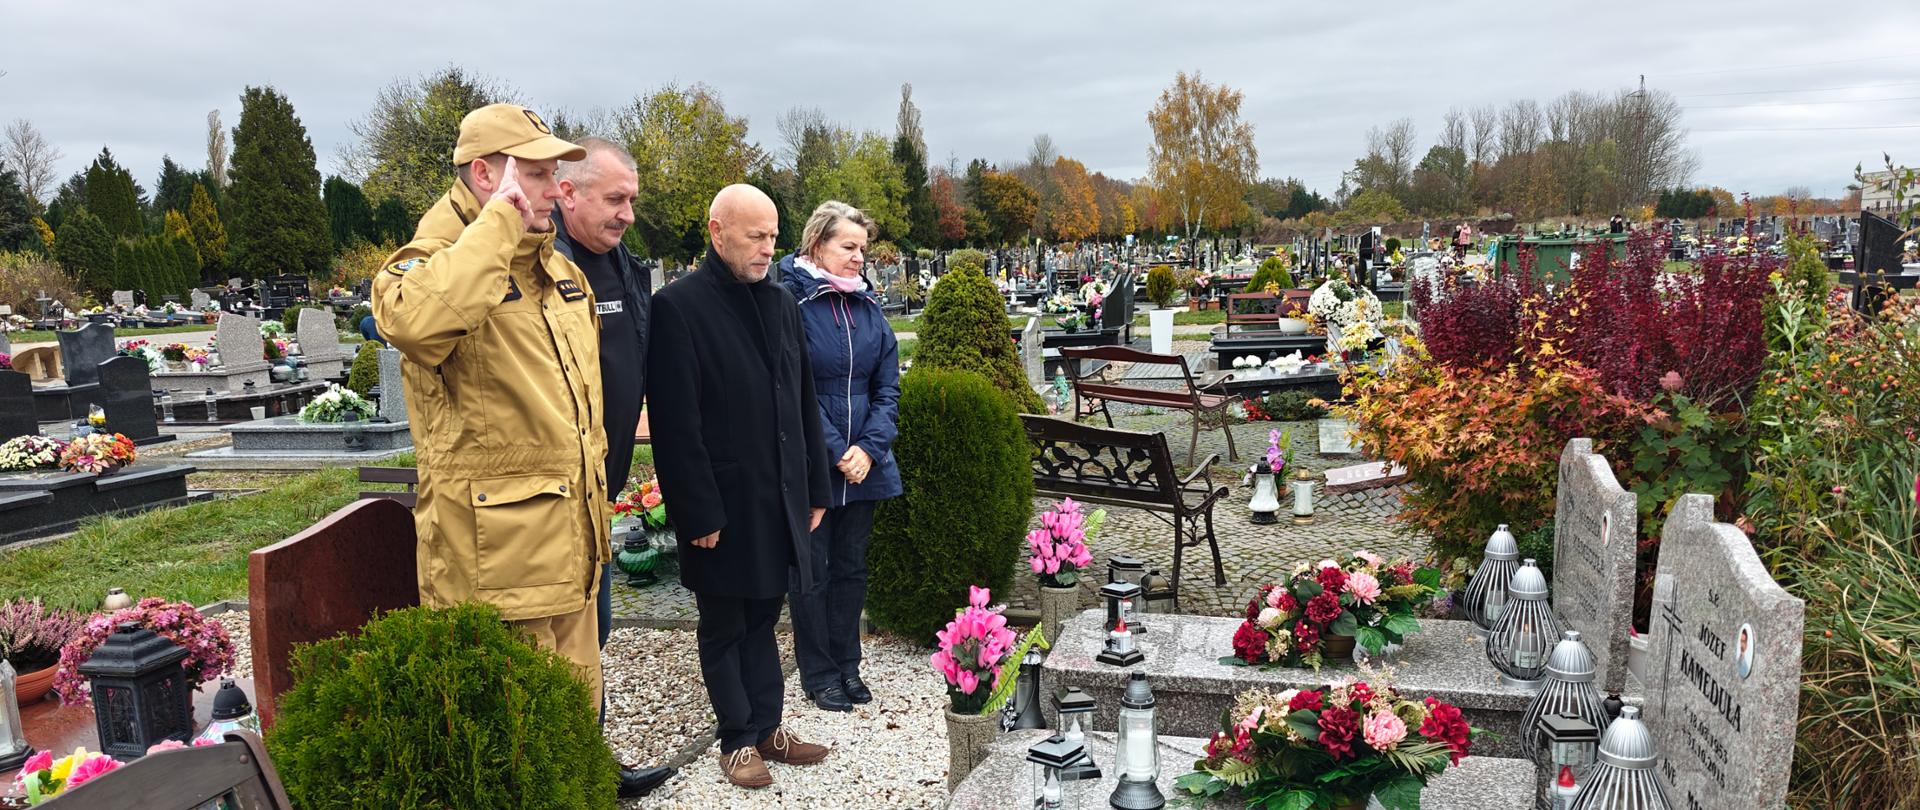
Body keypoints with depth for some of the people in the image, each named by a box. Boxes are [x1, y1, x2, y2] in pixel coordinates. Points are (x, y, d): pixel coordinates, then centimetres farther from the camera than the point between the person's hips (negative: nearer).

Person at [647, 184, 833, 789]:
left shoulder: (782, 303, 10)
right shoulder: (678, 306, -12)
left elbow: (805, 404, 14)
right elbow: (677, 425, -15)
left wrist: (815, 488, 12)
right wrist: (701, 513, -17)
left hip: (779, 500, 6)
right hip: (723, 506, -6)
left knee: (761, 618, 17)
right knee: (724, 627, 10)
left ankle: (767, 726, 29)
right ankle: (738, 740, 23)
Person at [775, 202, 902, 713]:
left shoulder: (867, 304, 7)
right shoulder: (789, 302, -12)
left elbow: (887, 387, 5)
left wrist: (870, 447, -8)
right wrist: (837, 453, -17)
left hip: (864, 465, 6)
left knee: (852, 567, 15)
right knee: (812, 571, 7)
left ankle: (847, 665, 29)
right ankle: (818, 675, 21)